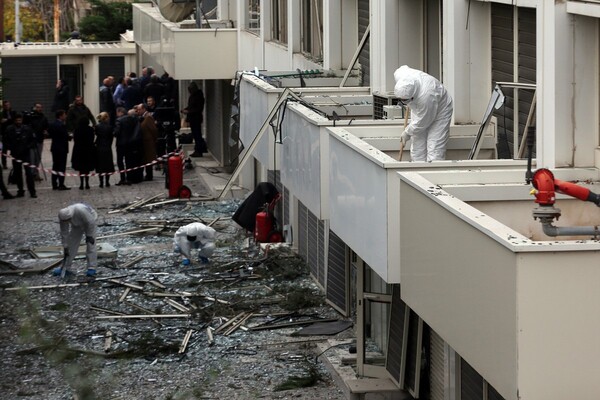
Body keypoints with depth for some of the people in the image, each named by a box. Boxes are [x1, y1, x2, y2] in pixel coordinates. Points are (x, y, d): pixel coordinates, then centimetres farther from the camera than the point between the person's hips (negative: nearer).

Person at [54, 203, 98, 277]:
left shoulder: (81, 211, -44)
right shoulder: (63, 217, -26)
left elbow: (90, 222, -29)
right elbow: (64, 234, -16)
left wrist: (89, 235, -21)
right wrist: (65, 247, -14)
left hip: (89, 220, -5)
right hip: (77, 225, 5)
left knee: (90, 244, -13)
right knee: (72, 243, 1)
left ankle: (92, 268, -10)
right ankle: (65, 267, 8)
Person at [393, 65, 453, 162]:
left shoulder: (426, 97, -43)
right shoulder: (399, 75, -26)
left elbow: (421, 123, -28)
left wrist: (407, 133, -11)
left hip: (438, 111, -7)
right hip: (418, 110, 7)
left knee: (435, 150, -14)